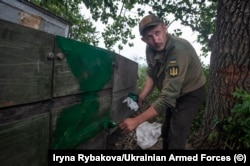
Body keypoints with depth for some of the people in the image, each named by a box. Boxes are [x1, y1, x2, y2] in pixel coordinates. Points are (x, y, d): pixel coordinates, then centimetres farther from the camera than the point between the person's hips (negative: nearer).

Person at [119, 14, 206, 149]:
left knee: (176, 139, -8)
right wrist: (140, 98, -13)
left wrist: (136, 121, -40)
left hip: (190, 94, -7)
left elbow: (168, 96, -41)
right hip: (174, 93, 7)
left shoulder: (179, 50, -37)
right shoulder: (151, 49, -13)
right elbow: (152, 74, 1)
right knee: (166, 132, 23)